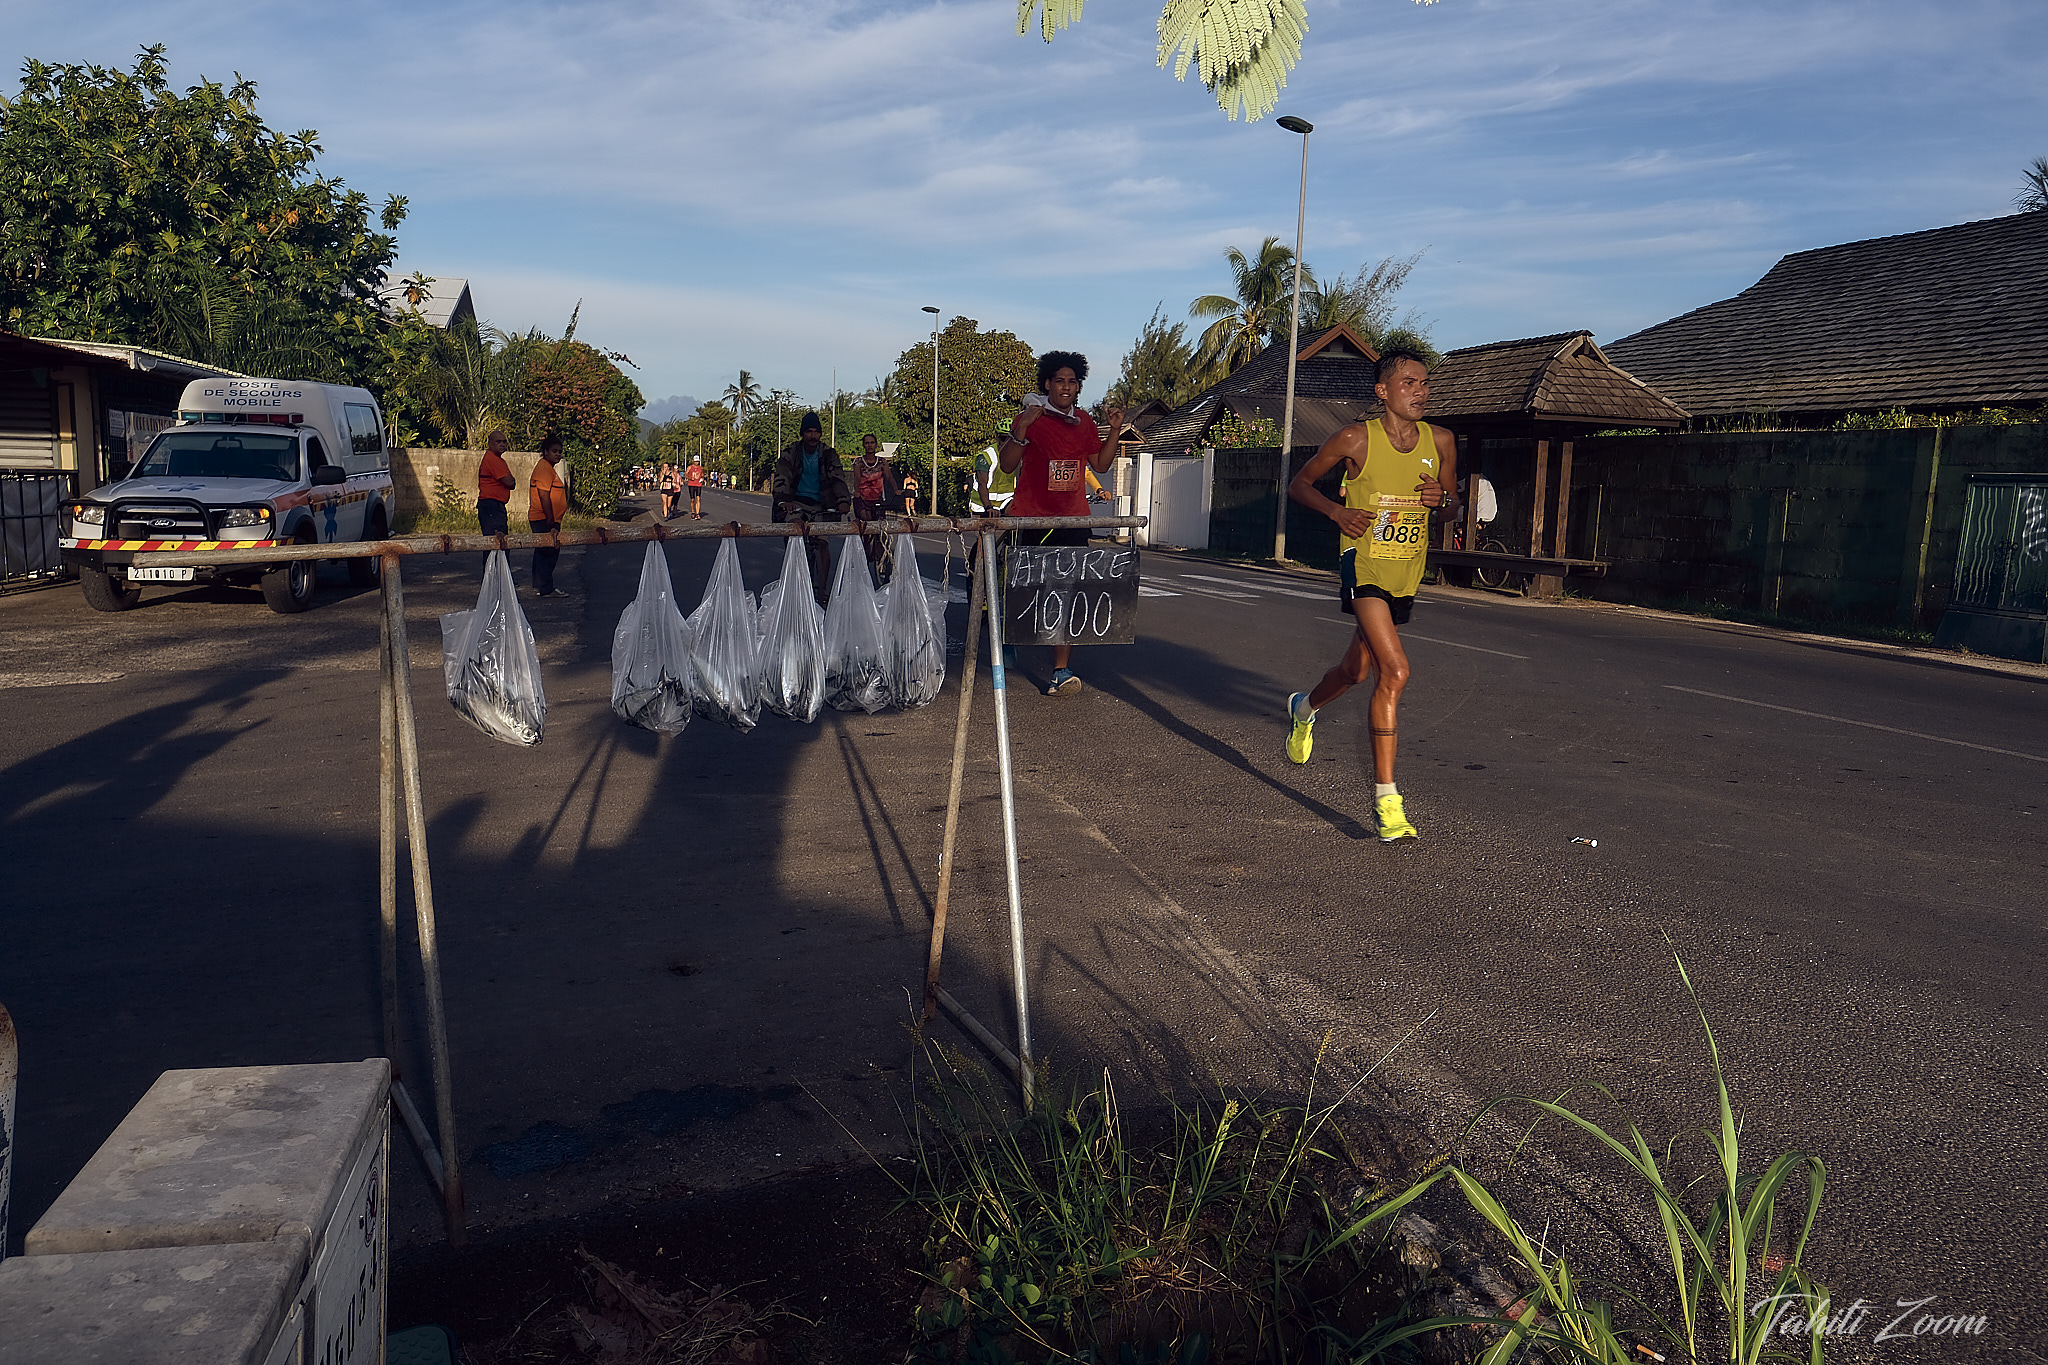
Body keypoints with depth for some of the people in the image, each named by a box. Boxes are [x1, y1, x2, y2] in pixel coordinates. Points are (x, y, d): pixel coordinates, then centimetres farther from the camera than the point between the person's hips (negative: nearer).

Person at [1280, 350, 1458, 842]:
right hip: (1364, 565, -5)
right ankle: (1386, 799, -18)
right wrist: (1336, 510, -15)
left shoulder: (1441, 441, 3)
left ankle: (1304, 707, 55)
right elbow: (1299, 484, 3)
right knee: (1395, 670, -22)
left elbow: (1452, 507, 15)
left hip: (1407, 574, 6)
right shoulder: (1356, 439, -9)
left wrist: (1442, 498, -9)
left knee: (1358, 671, 20)